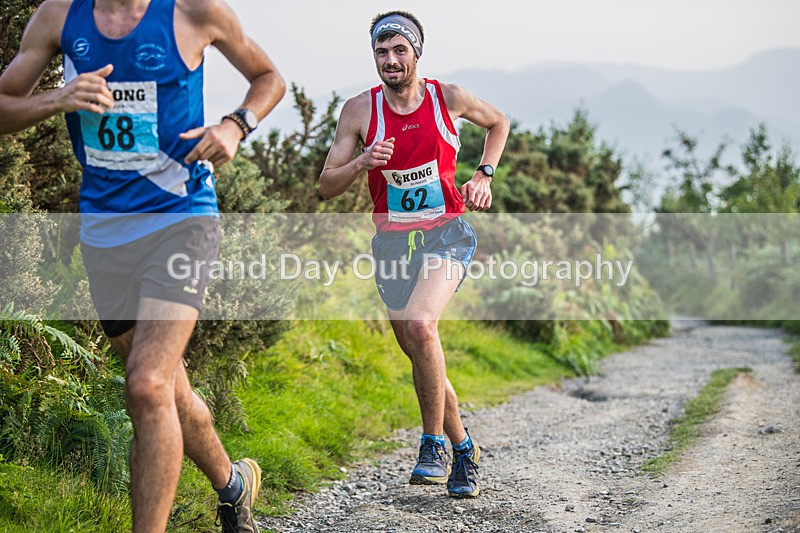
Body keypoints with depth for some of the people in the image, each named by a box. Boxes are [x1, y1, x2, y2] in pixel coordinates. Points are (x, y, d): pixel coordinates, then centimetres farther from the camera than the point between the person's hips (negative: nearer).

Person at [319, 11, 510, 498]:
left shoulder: (448, 97, -4)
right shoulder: (360, 109, -3)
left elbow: (498, 122, 18)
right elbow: (326, 188, -2)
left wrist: (484, 174, 4)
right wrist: (361, 164, -21)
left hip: (447, 234, -3)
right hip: (393, 242, 3)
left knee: (420, 324, -29)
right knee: (422, 357, 8)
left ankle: (434, 444, -16)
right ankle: (464, 449, 29)